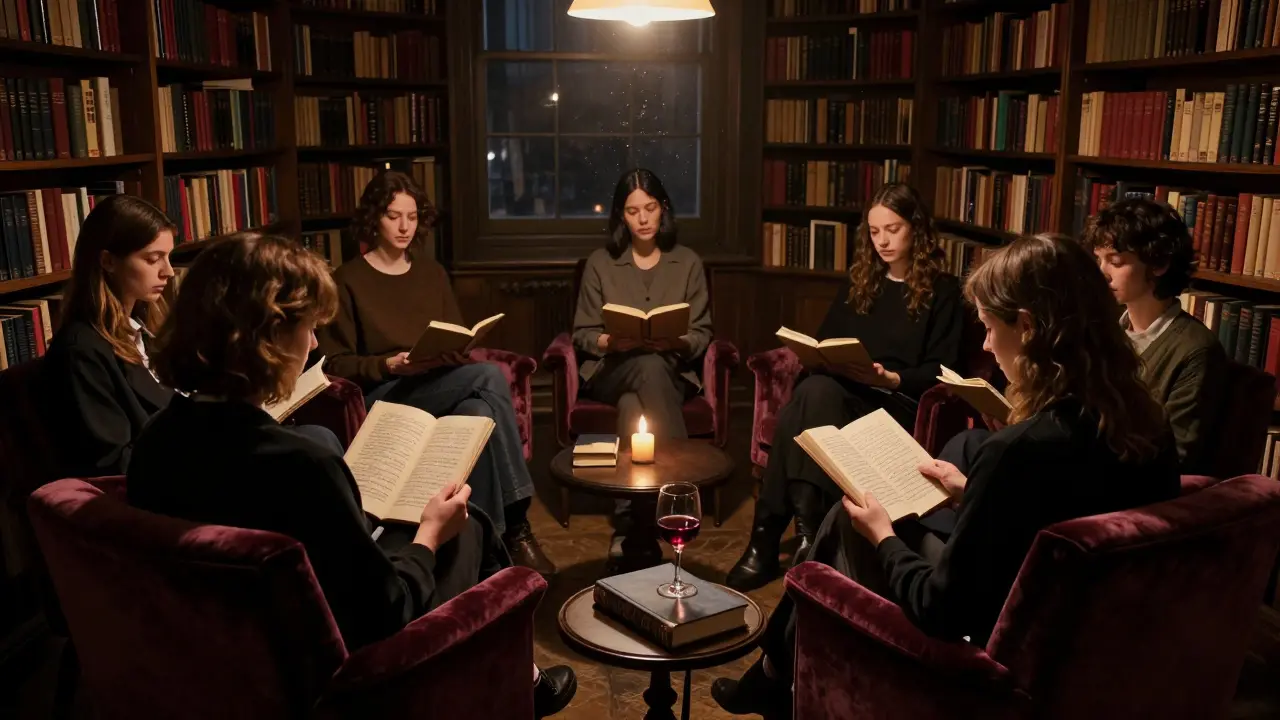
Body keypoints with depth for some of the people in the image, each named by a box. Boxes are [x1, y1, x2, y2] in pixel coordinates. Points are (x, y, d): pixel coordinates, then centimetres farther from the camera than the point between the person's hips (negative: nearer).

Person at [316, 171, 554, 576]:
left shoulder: (432, 273, 18)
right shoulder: (348, 281, 2)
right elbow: (336, 364, -2)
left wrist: (456, 351, -8)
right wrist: (392, 365, -19)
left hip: (444, 389, 5)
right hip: (383, 397, -5)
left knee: (479, 413, -34)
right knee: (489, 377, -31)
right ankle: (516, 524, -28)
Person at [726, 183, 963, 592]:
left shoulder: (942, 291, 7)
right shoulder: (859, 282, 22)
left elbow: (941, 371, -1)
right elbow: (824, 344, 20)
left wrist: (890, 379, -17)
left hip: (897, 405, -4)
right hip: (838, 394, 5)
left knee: (798, 417, -34)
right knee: (813, 389, -35)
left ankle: (767, 540, -35)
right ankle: (807, 532, -36)